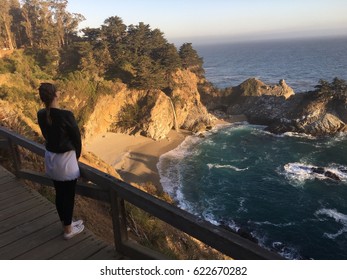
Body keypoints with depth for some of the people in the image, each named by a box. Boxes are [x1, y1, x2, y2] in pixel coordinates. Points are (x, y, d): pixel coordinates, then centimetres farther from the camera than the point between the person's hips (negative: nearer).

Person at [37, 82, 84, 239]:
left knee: (59, 194, 20)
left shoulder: (41, 115, -4)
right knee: (68, 195, 10)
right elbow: (76, 138, -12)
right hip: (66, 159, -6)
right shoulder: (66, 115, -23)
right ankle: (69, 230, 25)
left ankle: (66, 224, 38)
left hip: (50, 157, 7)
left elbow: (47, 136, 7)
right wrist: (77, 156, 6)